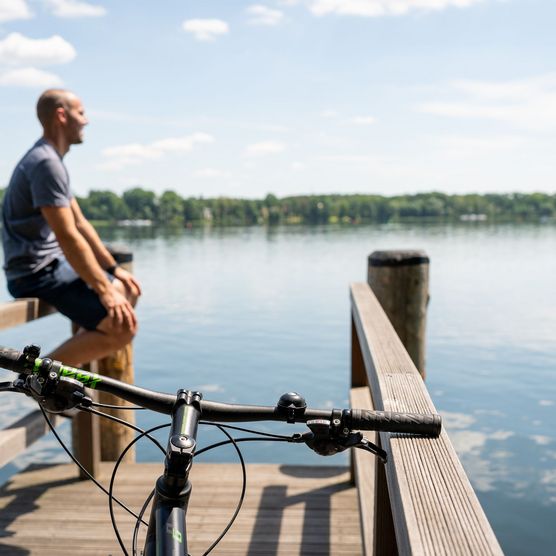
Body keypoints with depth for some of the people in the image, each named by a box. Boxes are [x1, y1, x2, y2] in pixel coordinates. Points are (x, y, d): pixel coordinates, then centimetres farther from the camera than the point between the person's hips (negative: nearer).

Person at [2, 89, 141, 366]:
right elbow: (68, 237, -24)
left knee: (129, 291, 20)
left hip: (53, 263, 11)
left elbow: (80, 223, 17)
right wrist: (105, 291, -21)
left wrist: (114, 269, 14)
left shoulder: (51, 160, 16)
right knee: (123, 326, -20)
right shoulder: (46, 163, -18)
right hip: (37, 273, -11)